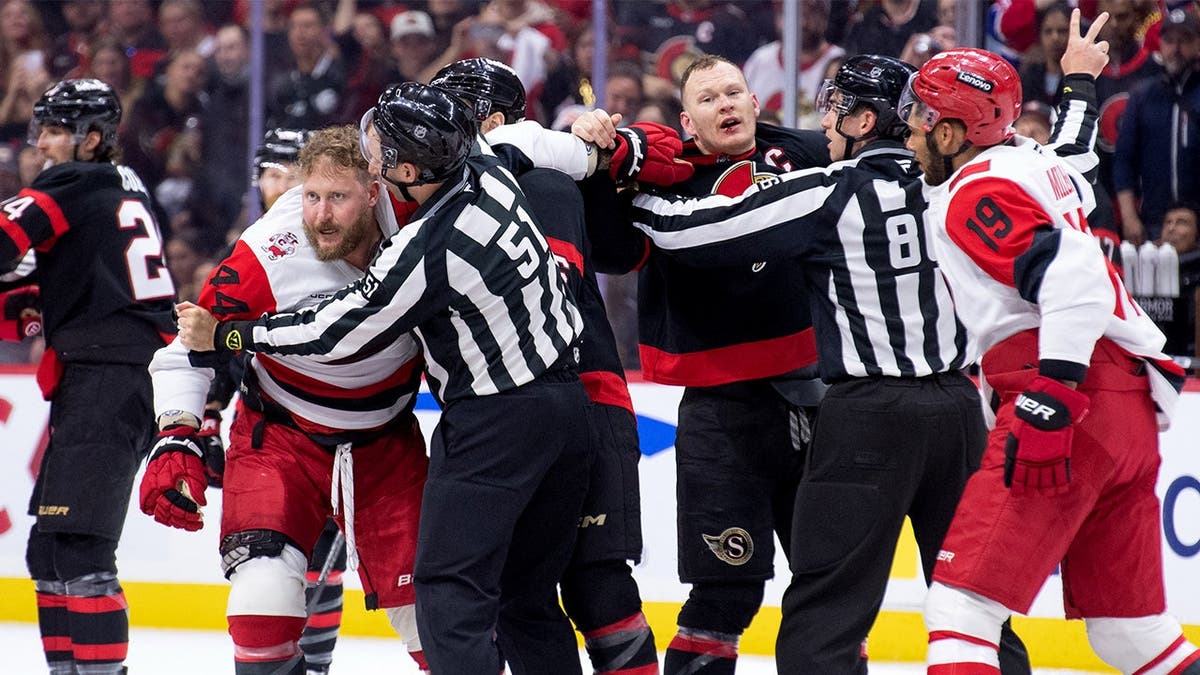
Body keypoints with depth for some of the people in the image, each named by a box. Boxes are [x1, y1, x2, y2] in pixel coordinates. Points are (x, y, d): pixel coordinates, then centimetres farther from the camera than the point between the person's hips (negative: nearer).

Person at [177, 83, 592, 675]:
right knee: (525, 589, 15)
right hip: (567, 399, 9)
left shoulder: (424, 250, -22)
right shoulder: (490, 175, 1)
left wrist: (222, 336, 1)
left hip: (495, 421, -9)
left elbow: (336, 334, -11)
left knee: (450, 588, -6)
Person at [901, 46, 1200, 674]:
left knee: (961, 602, -11)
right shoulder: (1038, 166, 20)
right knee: (1127, 623, 16)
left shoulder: (976, 192, -8)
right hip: (1130, 408, 10)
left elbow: (1073, 279, -21)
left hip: (1075, 408, -10)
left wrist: (1048, 405, -25)